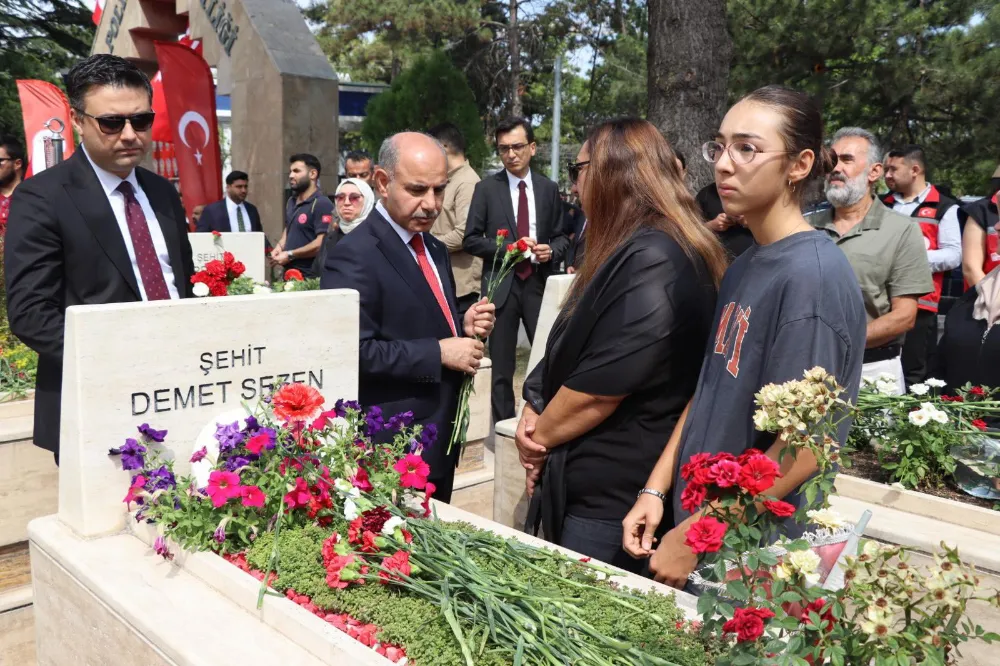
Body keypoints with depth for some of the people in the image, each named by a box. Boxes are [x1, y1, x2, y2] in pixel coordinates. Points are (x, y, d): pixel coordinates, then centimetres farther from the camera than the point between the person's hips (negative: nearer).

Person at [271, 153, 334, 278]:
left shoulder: (322, 204, -14)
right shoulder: (291, 201, 13)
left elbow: (321, 243, -21)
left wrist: (290, 255, -15)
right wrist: (280, 245, 7)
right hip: (289, 273, 8)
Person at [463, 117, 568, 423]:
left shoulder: (549, 189, 7)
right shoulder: (486, 189, 1)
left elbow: (561, 236, 13)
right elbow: (471, 240, -1)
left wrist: (551, 250, -9)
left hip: (539, 283, 1)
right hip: (501, 285, -1)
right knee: (502, 365, 7)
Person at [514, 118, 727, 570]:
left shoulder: (654, 260, -21)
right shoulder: (632, 252, 13)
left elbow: (602, 383, -23)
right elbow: (571, 353, 15)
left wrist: (538, 435, -7)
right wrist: (534, 412, 0)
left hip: (611, 494, -10)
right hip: (593, 481, 10)